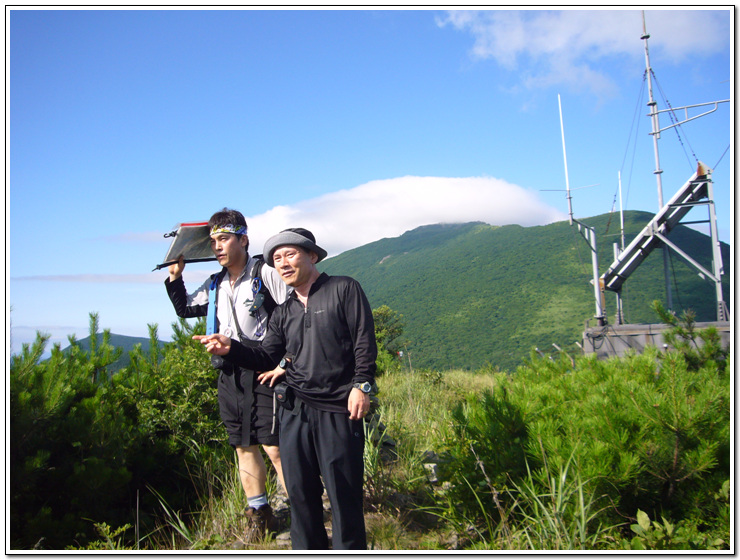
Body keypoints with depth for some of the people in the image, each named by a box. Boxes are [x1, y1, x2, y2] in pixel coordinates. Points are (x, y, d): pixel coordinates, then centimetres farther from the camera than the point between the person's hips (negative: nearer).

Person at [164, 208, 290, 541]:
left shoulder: (265, 275, -9)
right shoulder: (215, 285, 12)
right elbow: (185, 309, 26)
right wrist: (175, 277, 11)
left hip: (263, 373, -7)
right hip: (229, 375, 7)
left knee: (274, 446, -9)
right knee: (243, 447, 12)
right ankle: (259, 514, 24)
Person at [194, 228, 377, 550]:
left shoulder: (344, 289, 1)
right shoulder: (283, 312, 17)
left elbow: (364, 343, -5)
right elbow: (266, 358, 13)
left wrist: (361, 384, -14)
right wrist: (230, 349, -3)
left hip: (338, 410, -5)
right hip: (295, 409, 6)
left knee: (344, 492, -2)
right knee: (300, 490, 10)